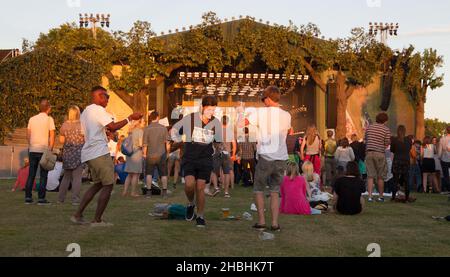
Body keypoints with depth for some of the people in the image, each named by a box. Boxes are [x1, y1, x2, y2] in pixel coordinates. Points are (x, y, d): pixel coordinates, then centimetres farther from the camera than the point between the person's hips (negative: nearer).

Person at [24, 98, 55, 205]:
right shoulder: (49, 119, -4)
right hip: (44, 150, -4)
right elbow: (52, 137, -9)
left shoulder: (32, 119, 8)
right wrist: (50, 150, -4)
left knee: (31, 175, 10)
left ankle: (28, 197, 9)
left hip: (33, 150, 4)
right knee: (43, 175, 1)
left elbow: (28, 135, 12)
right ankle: (41, 198, -1)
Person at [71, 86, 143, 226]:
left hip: (88, 154, 10)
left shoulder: (85, 112, 22)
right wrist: (130, 118, -11)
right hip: (99, 152, -10)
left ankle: (77, 215, 13)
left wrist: (106, 129, 29)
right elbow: (113, 127, -17)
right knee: (108, 185, -4)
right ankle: (97, 220, -3)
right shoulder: (98, 109, -8)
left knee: (98, 184, 18)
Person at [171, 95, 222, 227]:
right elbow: (175, 129, 9)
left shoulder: (216, 122, -2)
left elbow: (219, 141, 13)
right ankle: (191, 204, 11)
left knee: (200, 187, -4)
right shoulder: (190, 118, -7)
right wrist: (179, 142, 3)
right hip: (189, 158, -1)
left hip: (205, 159, 1)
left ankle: (200, 216, 12)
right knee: (189, 183, -20)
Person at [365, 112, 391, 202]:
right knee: (380, 176, 9)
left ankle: (370, 196, -5)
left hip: (369, 153, 3)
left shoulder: (369, 127, 8)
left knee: (370, 176, 2)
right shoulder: (386, 129, -3)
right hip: (380, 154, -3)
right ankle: (381, 196, 18)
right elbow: (387, 143, -4)